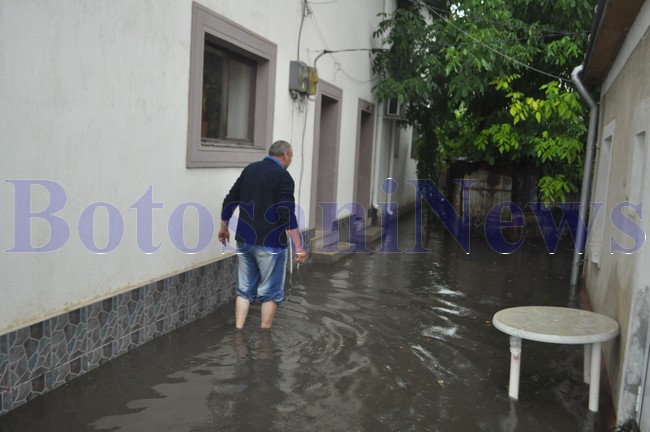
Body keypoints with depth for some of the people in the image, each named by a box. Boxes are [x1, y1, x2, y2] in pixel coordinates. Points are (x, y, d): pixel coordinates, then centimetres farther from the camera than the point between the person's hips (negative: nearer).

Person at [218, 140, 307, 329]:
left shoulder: (249, 169, 10)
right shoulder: (283, 176, -10)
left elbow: (230, 201, 13)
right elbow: (288, 215, -18)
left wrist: (224, 227, 25)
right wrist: (299, 248, -16)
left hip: (244, 240, 6)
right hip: (270, 243, -6)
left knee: (245, 289, 14)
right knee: (270, 292, 7)